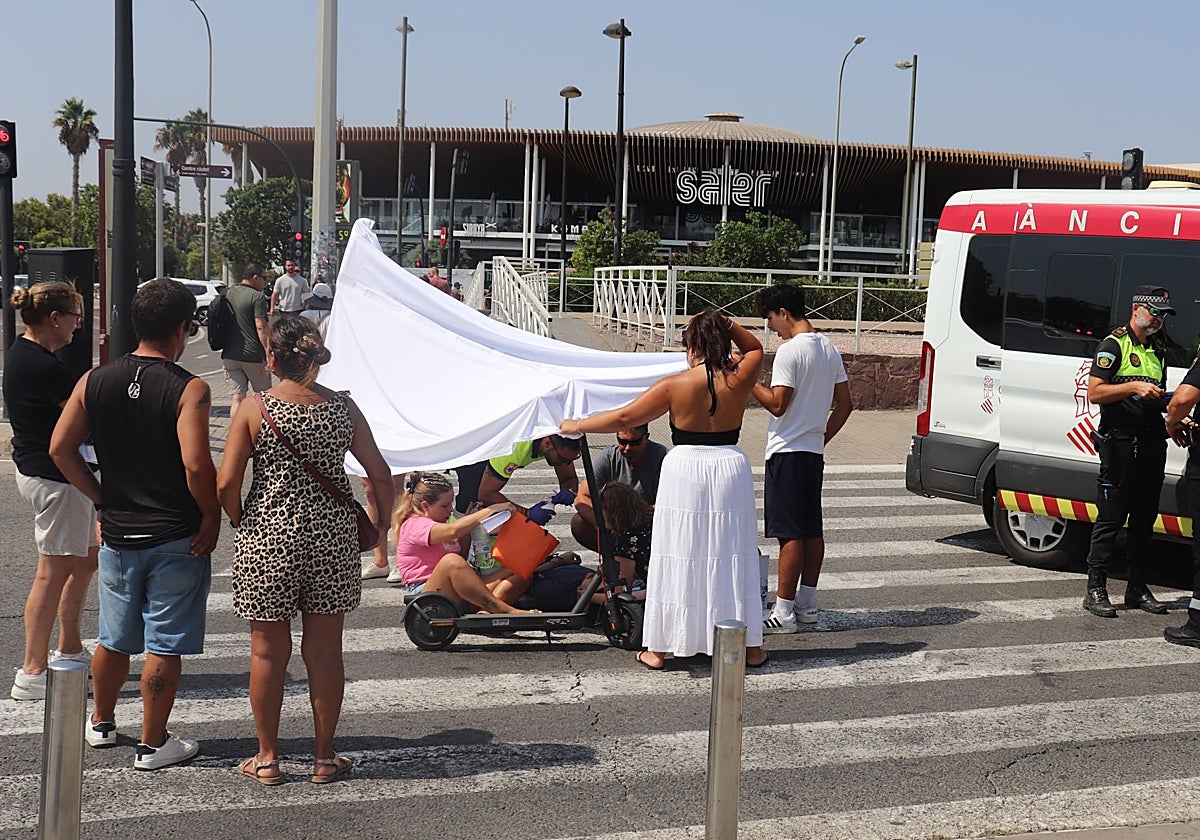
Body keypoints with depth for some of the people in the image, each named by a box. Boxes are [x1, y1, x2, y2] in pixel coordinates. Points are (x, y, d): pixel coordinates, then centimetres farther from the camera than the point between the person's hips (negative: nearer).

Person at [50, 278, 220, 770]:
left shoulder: (94, 382, 0)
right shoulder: (189, 390, -16)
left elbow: (60, 448, 1)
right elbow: (196, 464, -26)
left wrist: (103, 500, 9)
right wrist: (211, 516, -11)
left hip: (117, 533, 5)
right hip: (177, 538, -5)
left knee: (114, 638, 22)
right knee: (164, 645, 6)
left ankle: (102, 723, 39)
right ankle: (153, 744, 15)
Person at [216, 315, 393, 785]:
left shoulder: (254, 410, -7)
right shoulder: (342, 407, 0)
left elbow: (227, 483, -10)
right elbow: (380, 474, 0)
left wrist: (240, 523, 7)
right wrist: (382, 523, 14)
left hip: (268, 537, -2)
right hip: (332, 536, 2)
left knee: (268, 651, 10)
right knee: (325, 650, 11)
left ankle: (267, 758, 20)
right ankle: (325, 757, 20)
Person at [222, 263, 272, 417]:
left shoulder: (227, 295, 11)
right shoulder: (257, 297, -10)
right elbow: (261, 327, -18)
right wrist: (269, 352, -16)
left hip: (230, 355, 6)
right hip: (253, 355, -5)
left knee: (237, 396, 6)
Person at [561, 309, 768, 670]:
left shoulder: (674, 385, -9)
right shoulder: (738, 380, -3)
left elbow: (624, 417, -6)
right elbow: (755, 348, 20)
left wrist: (577, 426, 6)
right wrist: (726, 324, 6)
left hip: (684, 471, -2)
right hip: (730, 468, 2)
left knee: (677, 559, 5)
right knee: (733, 558, 11)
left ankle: (658, 648, 12)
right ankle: (750, 646, 18)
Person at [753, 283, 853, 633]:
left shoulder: (790, 350, -15)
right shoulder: (828, 348, 13)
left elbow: (777, 404, -20)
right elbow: (845, 404, 15)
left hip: (788, 451, -9)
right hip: (814, 451, 9)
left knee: (790, 532, -8)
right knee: (812, 529, 13)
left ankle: (783, 612, -6)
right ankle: (807, 604, 20)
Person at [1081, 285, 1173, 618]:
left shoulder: (1157, 350, 21)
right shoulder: (1113, 345, -3)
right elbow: (1094, 392, -11)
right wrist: (1134, 387, -21)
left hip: (1153, 444, 8)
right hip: (1120, 443, -8)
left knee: (1145, 519, 11)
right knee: (1110, 518, -6)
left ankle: (1137, 589, 19)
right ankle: (1095, 590, -2)